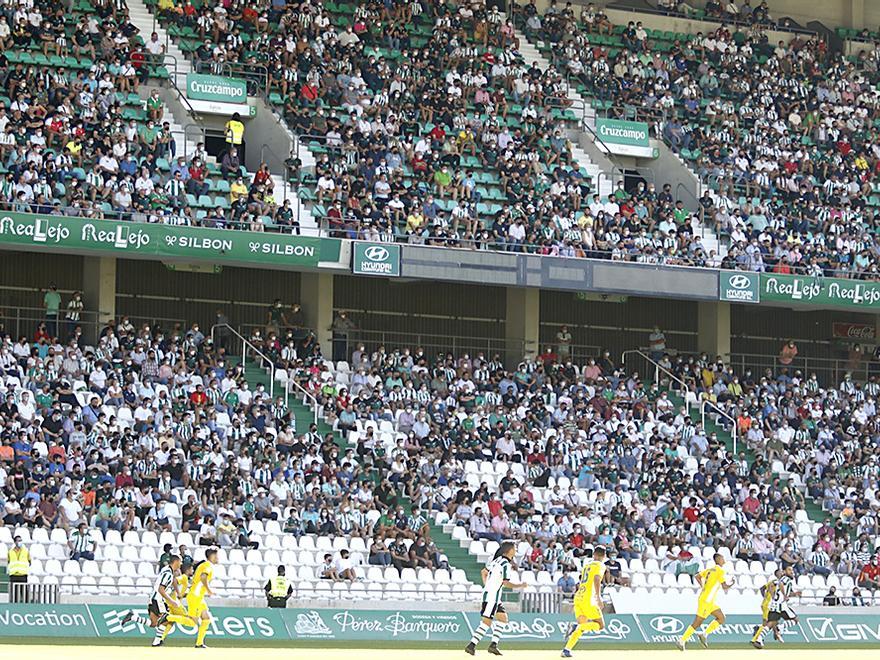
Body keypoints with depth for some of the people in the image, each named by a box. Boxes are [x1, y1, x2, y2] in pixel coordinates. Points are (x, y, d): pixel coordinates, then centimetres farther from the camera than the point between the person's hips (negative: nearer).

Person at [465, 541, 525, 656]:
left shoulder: (497, 560, 12)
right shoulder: (506, 564, -15)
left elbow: (483, 572, 20)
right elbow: (506, 583, -17)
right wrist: (521, 585, -4)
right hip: (492, 596, -10)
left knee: (503, 618, 13)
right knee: (486, 622, -10)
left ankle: (493, 644, 9)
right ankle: (471, 645, -13)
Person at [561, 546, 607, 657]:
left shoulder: (586, 565, 21)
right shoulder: (600, 565, -1)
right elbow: (596, 578, -20)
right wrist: (598, 596, -27)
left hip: (578, 597, 7)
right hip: (588, 599, -7)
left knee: (582, 626, 11)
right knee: (600, 625, 2)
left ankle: (566, 650, -5)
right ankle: (577, 626, -21)